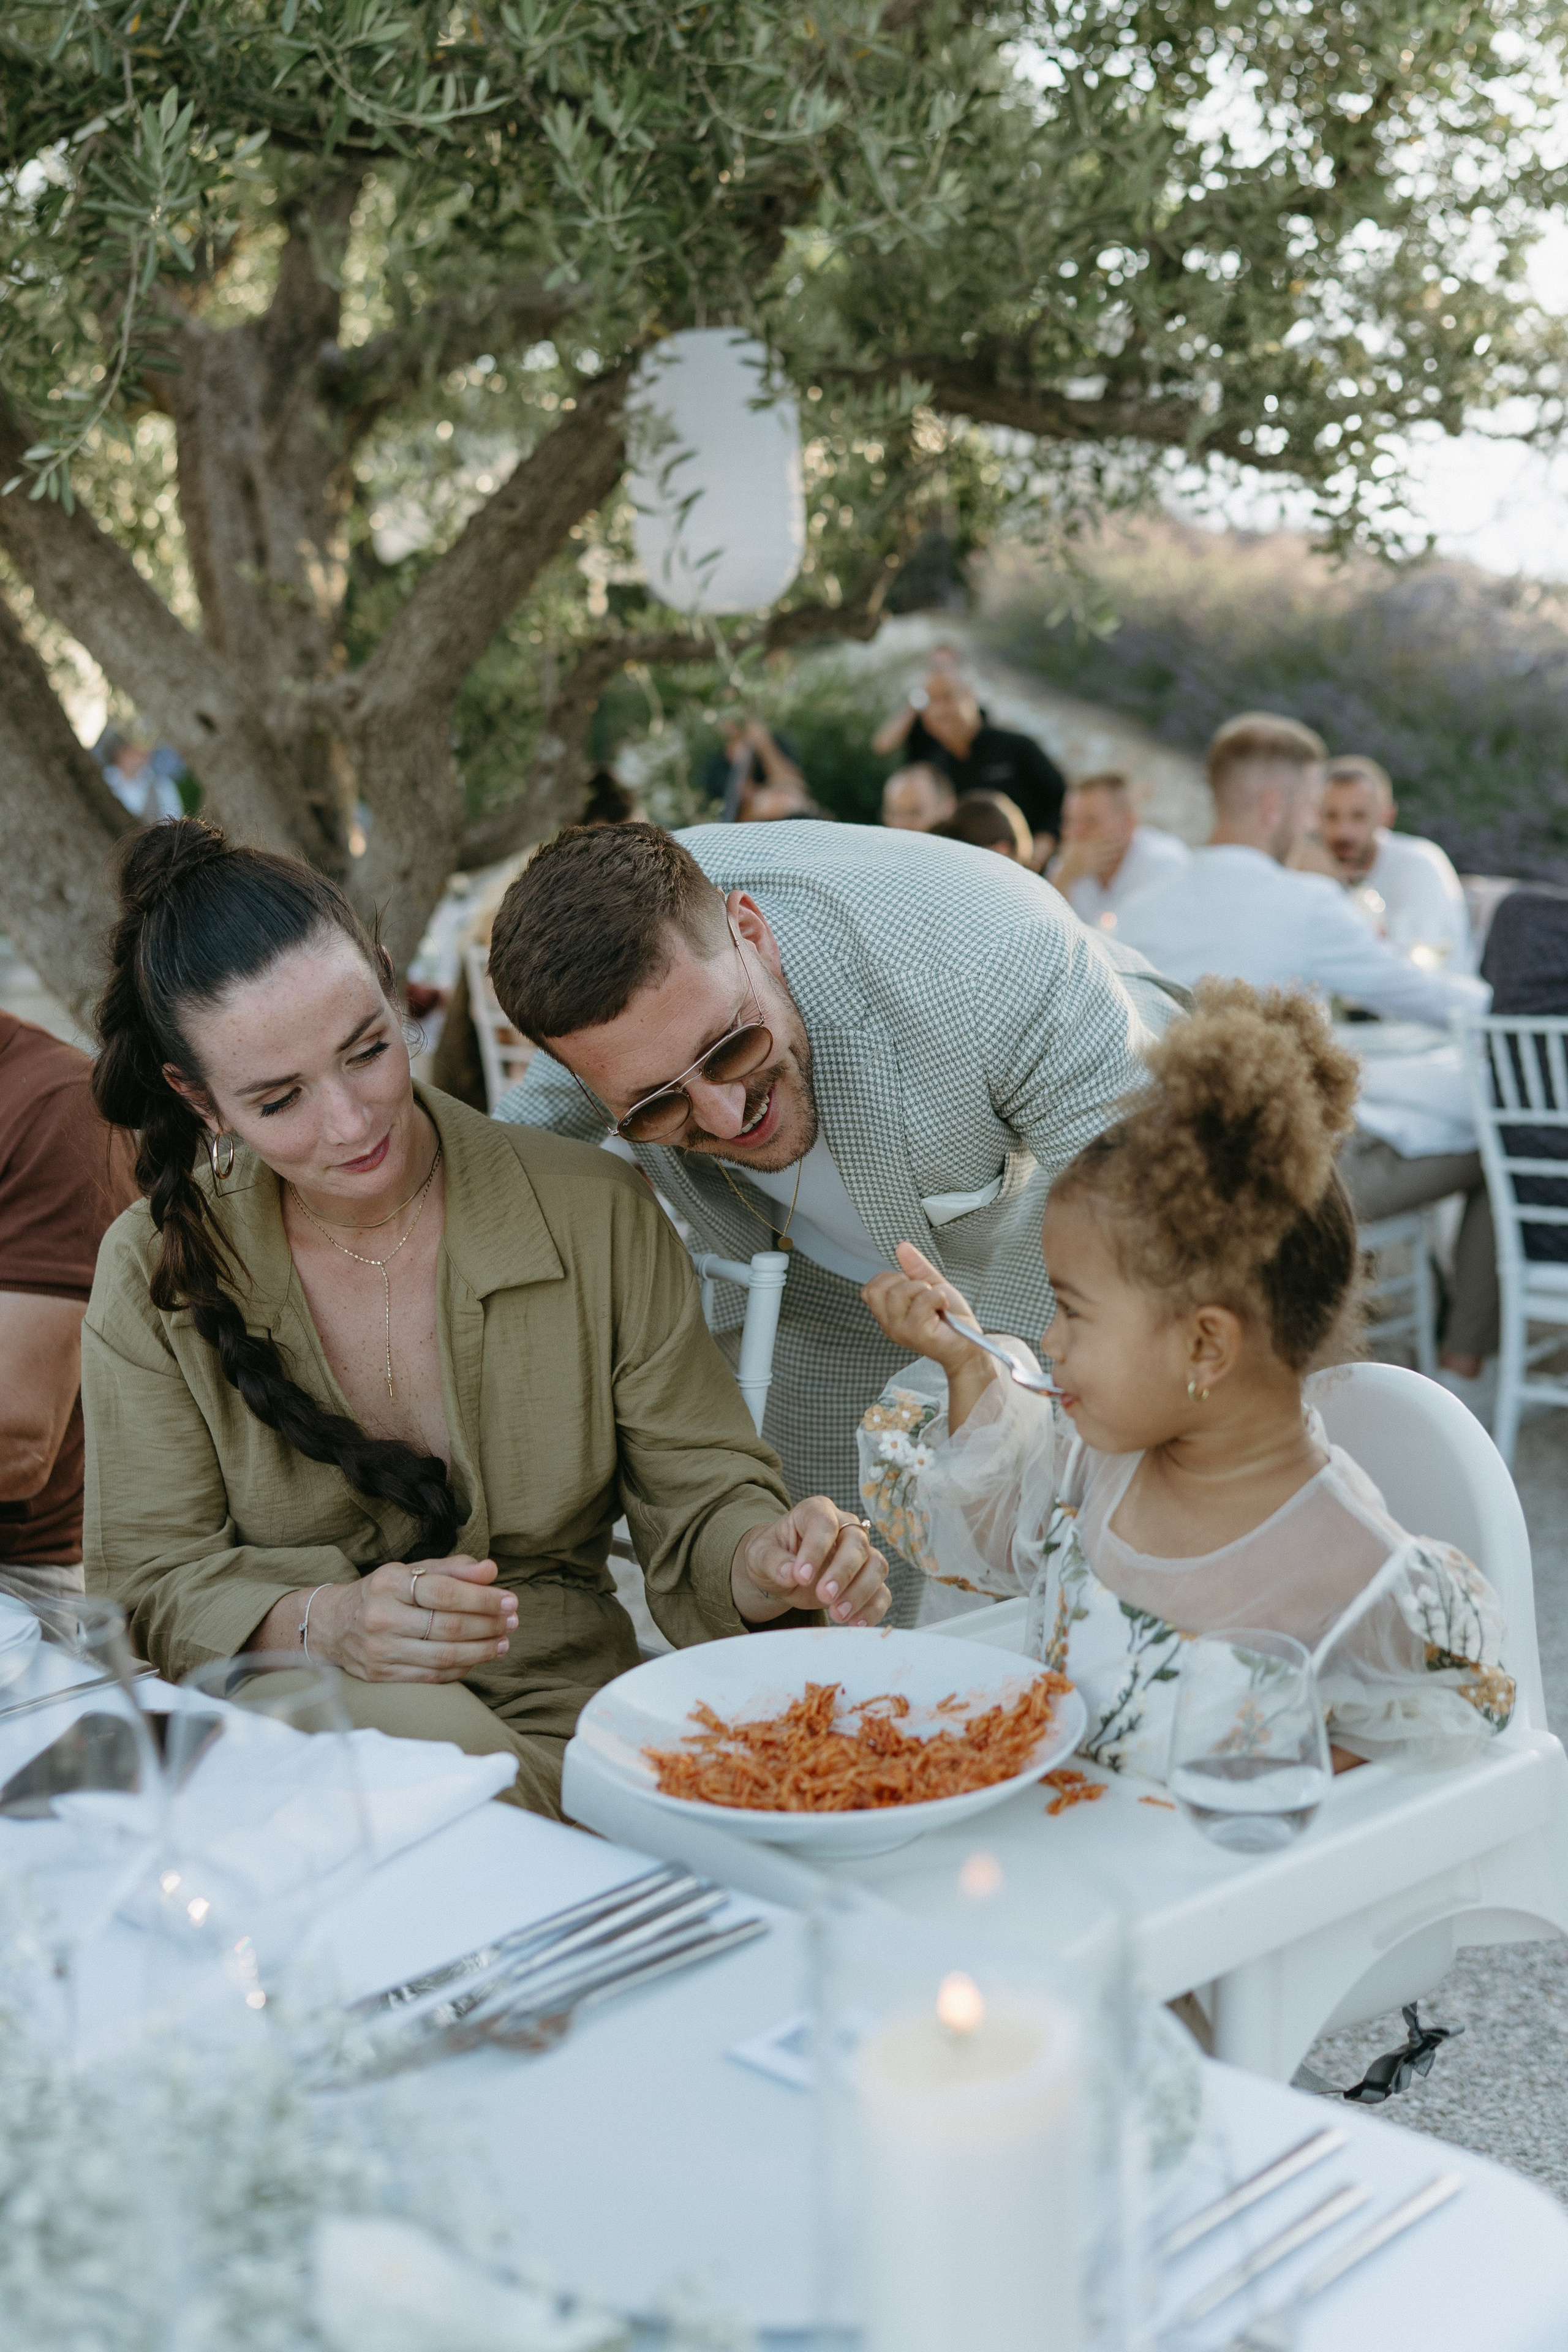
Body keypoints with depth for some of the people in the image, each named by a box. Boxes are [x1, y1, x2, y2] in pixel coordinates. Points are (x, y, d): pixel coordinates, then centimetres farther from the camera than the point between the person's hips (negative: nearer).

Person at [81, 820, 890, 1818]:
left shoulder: (599, 1213, -4)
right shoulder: (157, 1270, -3)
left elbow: (699, 1495, -1)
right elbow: (151, 1585, -3)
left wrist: (770, 1562, -26)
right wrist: (321, 1624, -25)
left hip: (558, 1727, 2)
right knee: (404, 1722, -35)